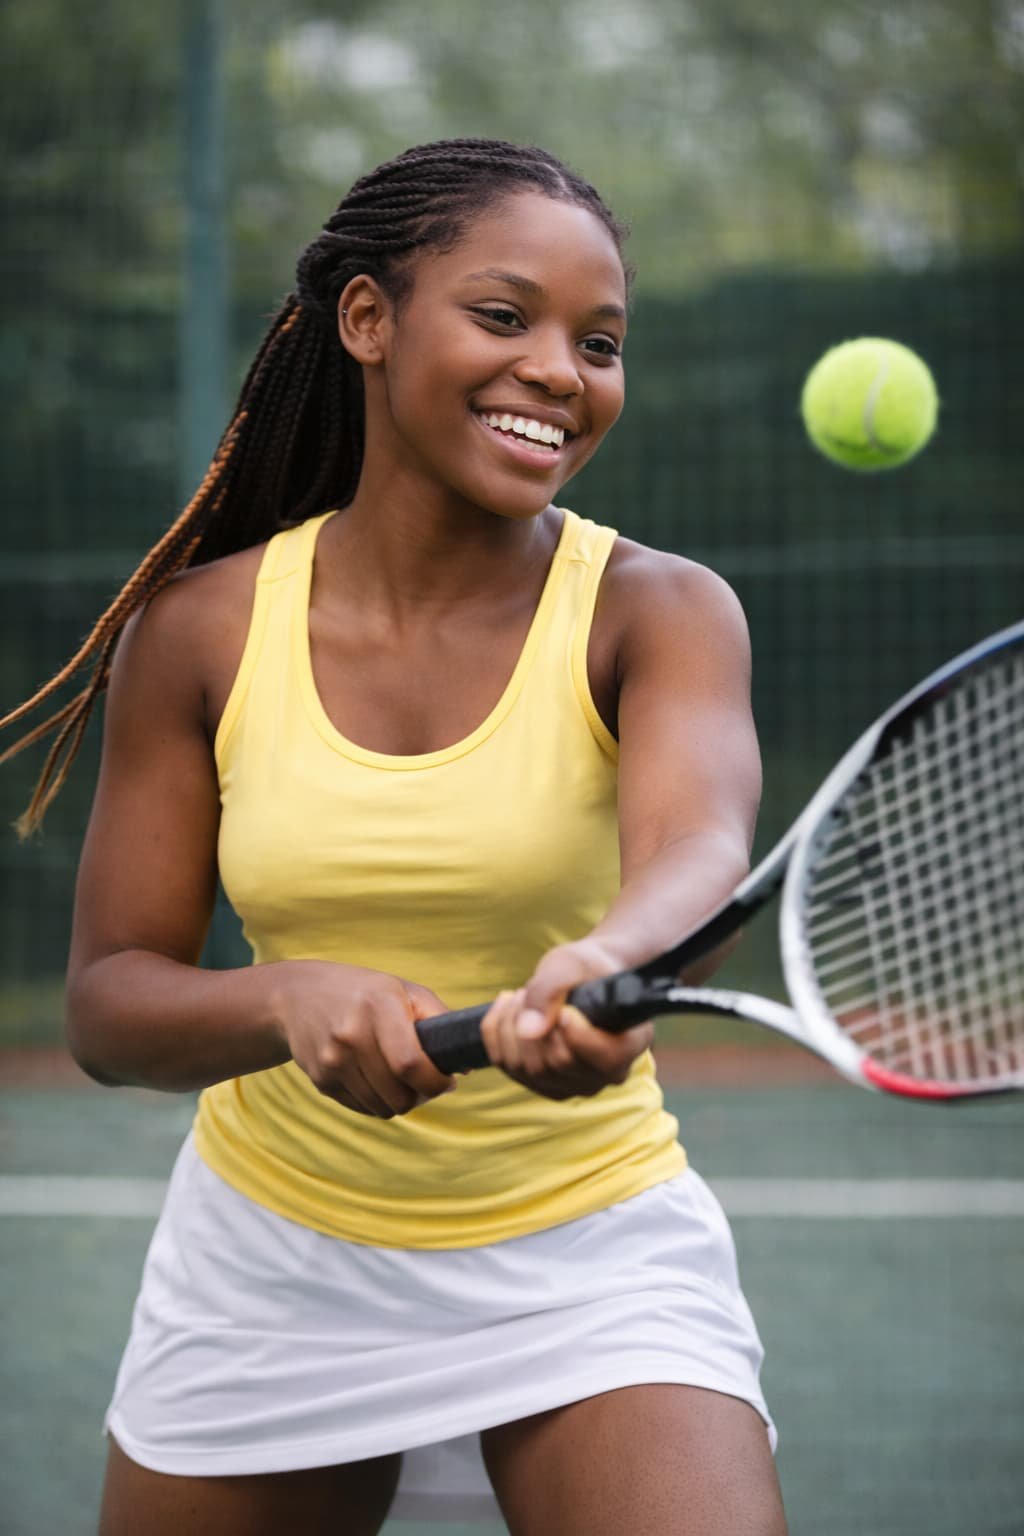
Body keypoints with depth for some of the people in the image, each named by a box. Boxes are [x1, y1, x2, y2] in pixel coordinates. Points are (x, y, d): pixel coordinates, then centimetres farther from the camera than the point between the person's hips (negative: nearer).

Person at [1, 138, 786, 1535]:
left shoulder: (657, 612, -11)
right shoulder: (202, 630, -6)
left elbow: (699, 843, -32)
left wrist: (607, 963, -56)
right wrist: (291, 1002, -30)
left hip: (588, 1252, -2)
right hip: (269, 1258, 2)